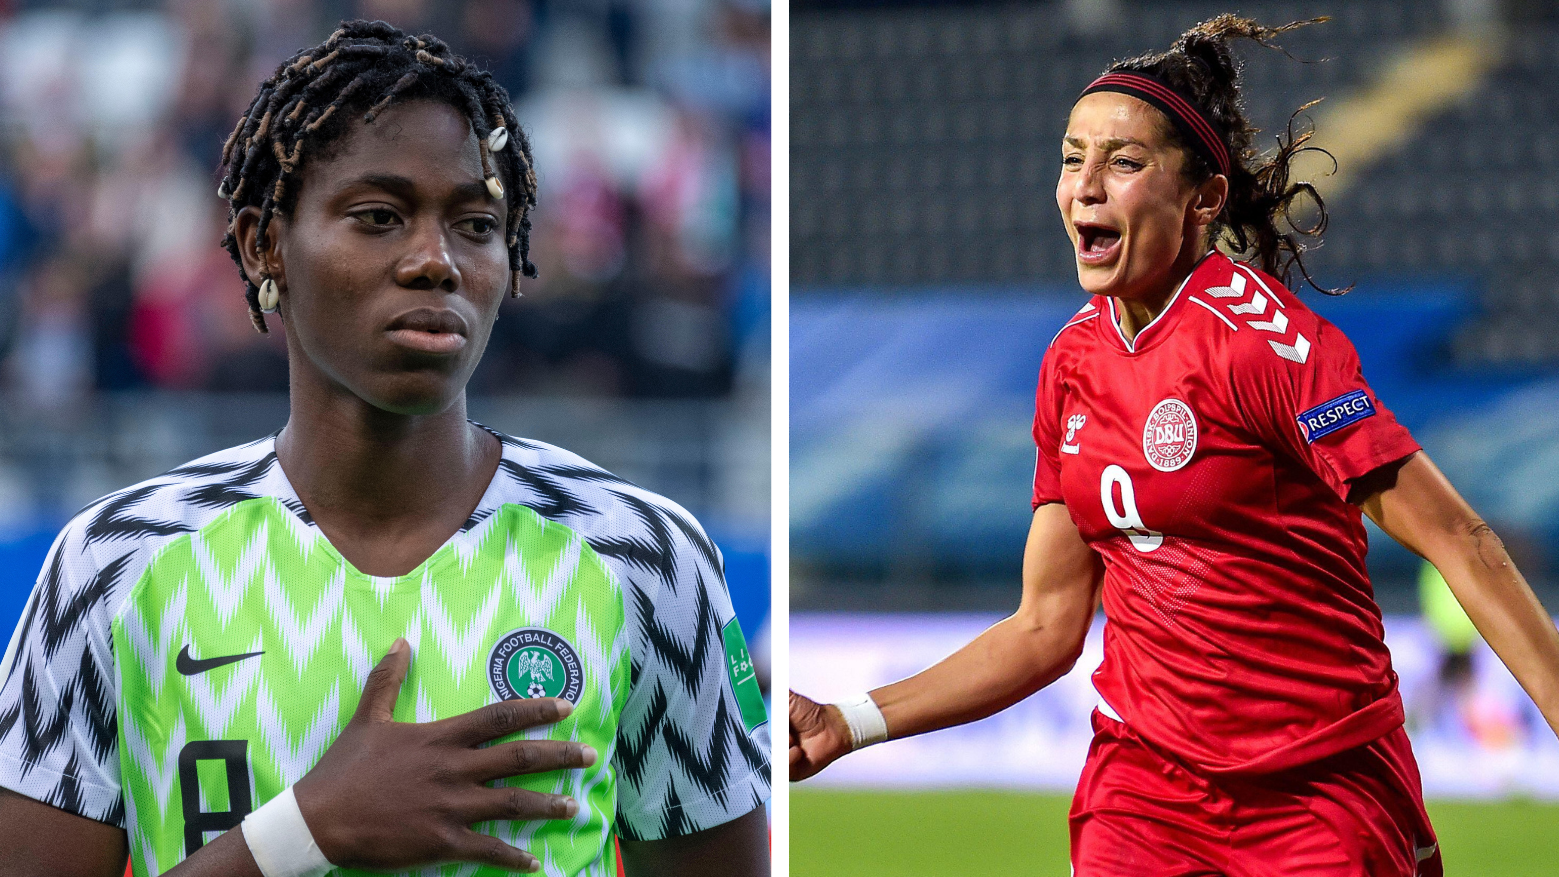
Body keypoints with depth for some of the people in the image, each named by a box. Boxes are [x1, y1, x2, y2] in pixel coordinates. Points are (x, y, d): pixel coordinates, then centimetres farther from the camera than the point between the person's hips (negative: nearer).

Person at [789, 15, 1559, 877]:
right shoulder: (1073, 360, 6)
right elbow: (1047, 627, 11)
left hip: (1321, 790, -5)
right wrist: (848, 725, 6)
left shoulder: (1256, 330, -13)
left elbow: (1457, 540, -16)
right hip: (1142, 786, 5)